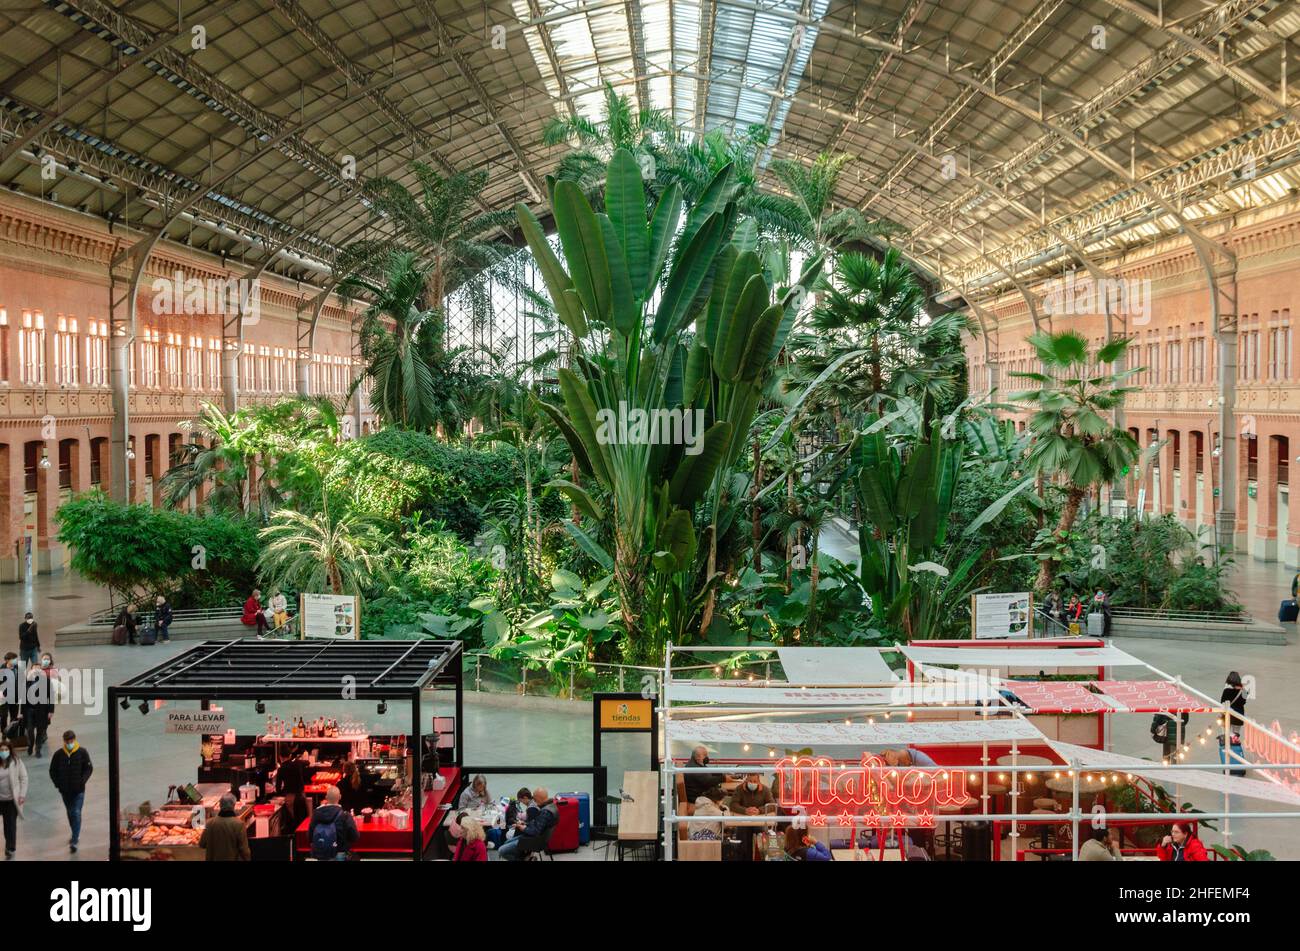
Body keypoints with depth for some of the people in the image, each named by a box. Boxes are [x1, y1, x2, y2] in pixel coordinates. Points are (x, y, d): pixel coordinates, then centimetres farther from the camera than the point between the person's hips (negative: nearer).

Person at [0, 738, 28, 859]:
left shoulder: (16, 762, -8)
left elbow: (24, 778, -2)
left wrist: (22, 794, -7)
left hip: (12, 799, -1)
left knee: (11, 824, 6)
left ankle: (10, 849, 20)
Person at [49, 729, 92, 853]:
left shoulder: (82, 752, -9)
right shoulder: (58, 754, -5)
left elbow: (89, 768, -2)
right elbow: (52, 770, 5)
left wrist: (82, 781, -14)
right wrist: (58, 784, -5)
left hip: (79, 790, -3)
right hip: (65, 790, 3)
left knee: (76, 813, -9)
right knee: (70, 813, 17)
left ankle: (74, 841, -9)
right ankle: (76, 835, 36)